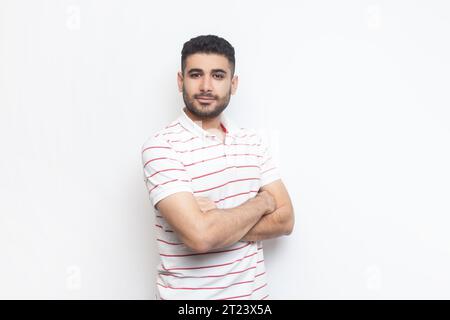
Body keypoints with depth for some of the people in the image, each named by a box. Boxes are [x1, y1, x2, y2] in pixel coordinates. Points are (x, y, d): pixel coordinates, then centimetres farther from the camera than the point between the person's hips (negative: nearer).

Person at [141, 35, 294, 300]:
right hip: (188, 295, -4)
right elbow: (200, 236, -27)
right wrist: (262, 202, -12)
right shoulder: (161, 147, -17)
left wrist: (218, 223, -18)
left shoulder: (254, 142, 0)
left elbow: (284, 220, -4)